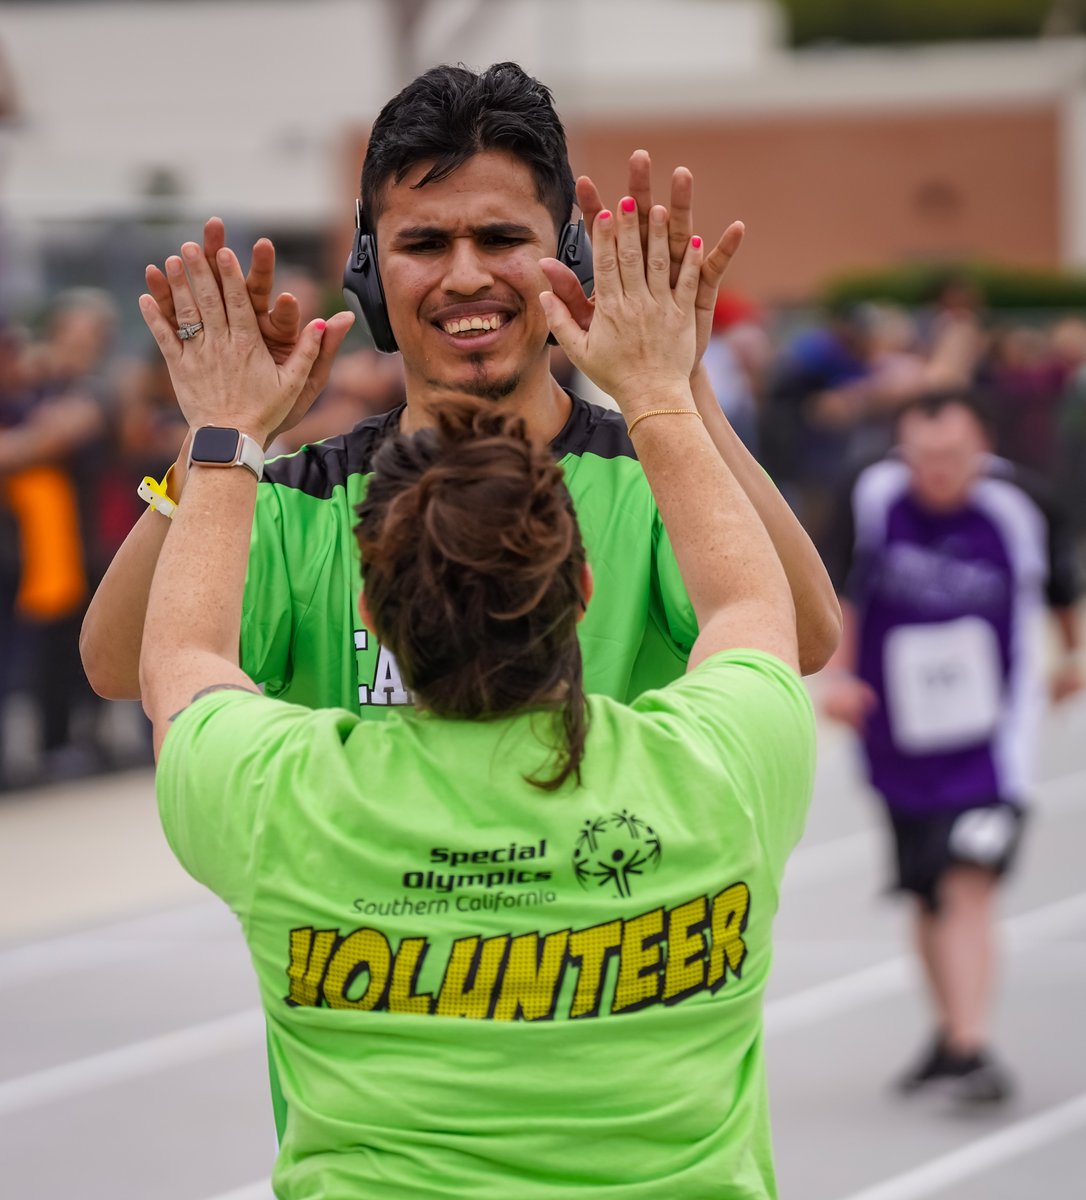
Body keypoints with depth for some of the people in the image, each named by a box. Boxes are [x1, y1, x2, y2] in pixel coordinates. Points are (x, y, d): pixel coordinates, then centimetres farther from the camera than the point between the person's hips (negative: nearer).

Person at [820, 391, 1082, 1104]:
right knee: (929, 902, 13)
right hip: (900, 742, 3)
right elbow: (846, 591, 5)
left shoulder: (1015, 509, -12)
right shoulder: (876, 497, -9)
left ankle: (973, 1050, -21)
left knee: (969, 884, -19)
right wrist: (839, 675, -3)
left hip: (988, 737, -3)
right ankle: (952, 1033, 32)